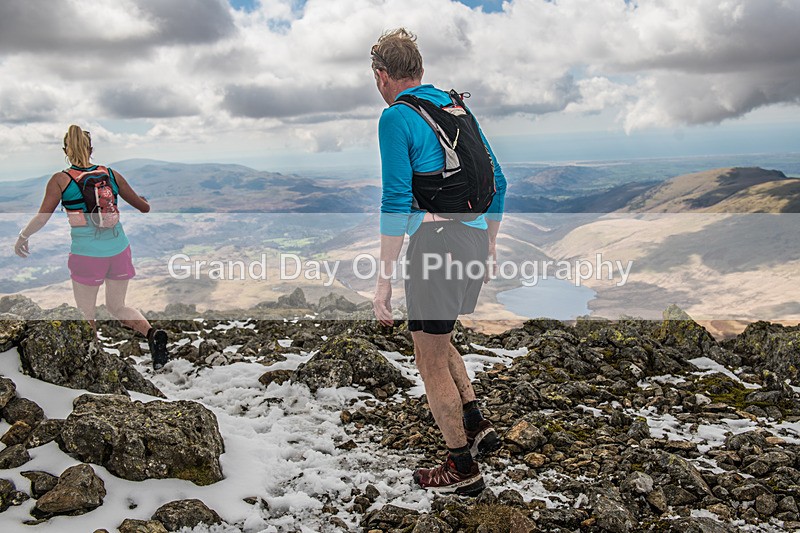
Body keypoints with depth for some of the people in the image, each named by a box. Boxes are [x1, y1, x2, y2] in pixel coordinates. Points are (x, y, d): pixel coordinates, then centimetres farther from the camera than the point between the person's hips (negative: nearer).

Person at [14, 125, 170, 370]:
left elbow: (42, 217, -7)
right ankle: (152, 333, -6)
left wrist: (22, 237, 12)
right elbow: (143, 206, 12)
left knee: (85, 313, 16)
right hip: (119, 250, 3)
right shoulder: (111, 174, 4)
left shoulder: (60, 180, -4)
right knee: (117, 307, 18)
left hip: (87, 255, -3)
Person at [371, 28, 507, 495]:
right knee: (437, 337, 26)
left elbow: (396, 202, -15)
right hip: (474, 237, 8)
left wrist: (384, 279, -13)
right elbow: (498, 181, 17)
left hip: (436, 238, -8)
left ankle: (463, 469, 16)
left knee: (430, 358, 5)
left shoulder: (397, 117, -7)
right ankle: (477, 425, 25)